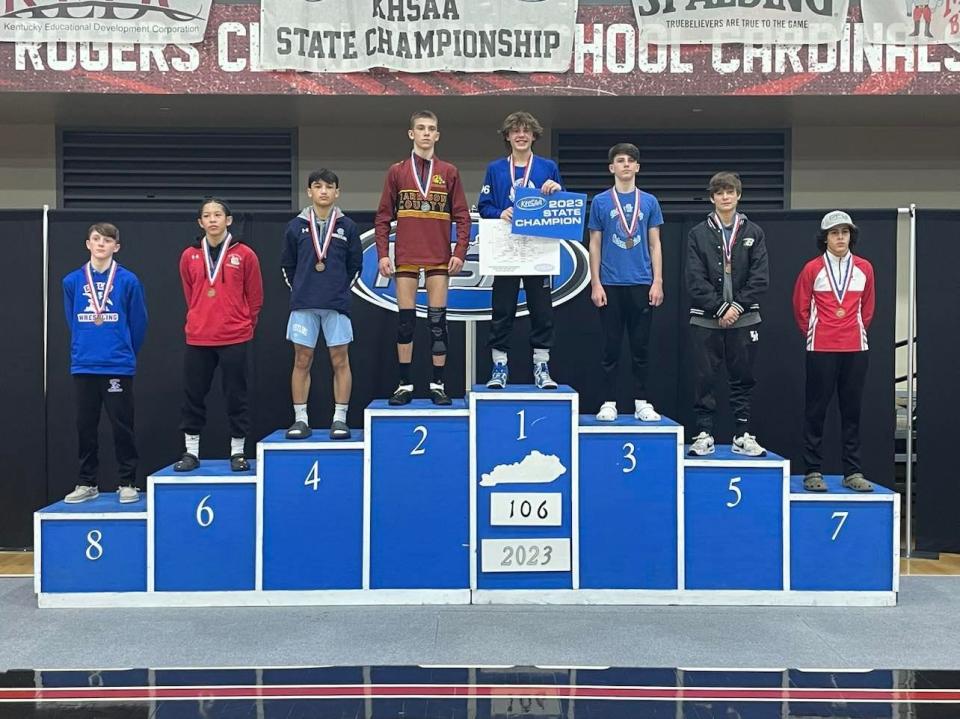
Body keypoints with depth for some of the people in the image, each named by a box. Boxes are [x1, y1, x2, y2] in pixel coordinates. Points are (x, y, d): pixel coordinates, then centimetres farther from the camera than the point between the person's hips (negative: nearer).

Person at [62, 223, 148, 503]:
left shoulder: (128, 281, -5)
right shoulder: (72, 281, 3)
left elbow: (138, 323, 2)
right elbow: (72, 321, 14)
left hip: (118, 367, -3)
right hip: (83, 367, 3)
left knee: (122, 427, 2)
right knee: (85, 427, 10)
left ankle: (127, 483, 13)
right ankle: (87, 483, 21)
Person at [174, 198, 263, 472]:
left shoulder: (244, 255, -3)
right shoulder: (189, 256, 5)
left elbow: (254, 298, 4)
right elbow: (190, 295, 17)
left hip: (235, 339, -2)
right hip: (197, 339, 3)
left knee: (236, 395, 4)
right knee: (193, 395, 7)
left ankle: (238, 452, 15)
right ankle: (191, 452, 19)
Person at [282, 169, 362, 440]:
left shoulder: (347, 227, 4)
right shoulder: (296, 226, 6)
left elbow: (355, 264, 11)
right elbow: (287, 264, 14)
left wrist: (339, 289, 11)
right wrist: (299, 290, 11)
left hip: (336, 305, -1)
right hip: (303, 306, 1)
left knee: (340, 361, 1)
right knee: (302, 361, 3)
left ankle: (339, 419, 7)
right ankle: (300, 419, 10)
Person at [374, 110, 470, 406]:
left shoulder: (449, 172, 7)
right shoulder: (396, 172, 7)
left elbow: (462, 217, 4)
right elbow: (383, 217, 5)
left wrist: (460, 253, -6)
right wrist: (383, 254, -3)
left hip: (439, 258, 0)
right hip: (405, 258, 0)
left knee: (437, 320, 1)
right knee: (405, 320, 1)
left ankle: (438, 385, 8)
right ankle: (405, 385, 8)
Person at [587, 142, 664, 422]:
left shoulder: (649, 202, 8)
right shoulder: (600, 202, 4)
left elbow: (654, 245, 7)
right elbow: (595, 245, 4)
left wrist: (658, 282, -2)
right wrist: (595, 284, -3)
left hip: (642, 284, 1)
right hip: (611, 284, -1)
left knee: (640, 346, 5)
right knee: (611, 347, 3)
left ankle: (641, 403, 13)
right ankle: (609, 403, 10)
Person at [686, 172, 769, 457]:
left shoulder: (753, 233, 7)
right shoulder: (698, 234, 3)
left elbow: (761, 277, 0)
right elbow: (695, 279, -5)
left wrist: (738, 305, -11)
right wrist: (720, 308, -12)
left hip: (744, 319, 1)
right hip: (706, 320, -1)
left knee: (743, 379, 7)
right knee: (705, 379, 2)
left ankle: (743, 435, 15)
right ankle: (704, 434, 10)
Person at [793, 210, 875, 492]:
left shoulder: (864, 268, 7)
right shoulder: (812, 269, -1)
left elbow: (867, 308, 17)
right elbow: (800, 306, 7)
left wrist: (857, 332, 15)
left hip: (856, 349, 3)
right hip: (821, 350, -2)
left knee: (852, 409, 6)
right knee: (815, 409, 0)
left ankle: (853, 472, 13)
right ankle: (813, 471, 6)